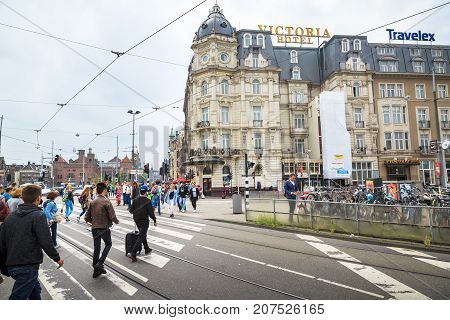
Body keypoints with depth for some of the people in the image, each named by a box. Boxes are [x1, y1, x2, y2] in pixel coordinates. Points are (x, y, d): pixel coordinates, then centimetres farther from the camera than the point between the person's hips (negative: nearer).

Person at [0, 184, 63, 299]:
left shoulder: (10, 217, 7)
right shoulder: (38, 215, -15)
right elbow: (46, 242, -19)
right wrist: (57, 258, -5)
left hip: (11, 265, 8)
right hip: (28, 266, -8)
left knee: (35, 290, 26)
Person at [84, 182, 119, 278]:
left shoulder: (92, 202, 4)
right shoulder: (106, 201, -16)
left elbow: (87, 218, 7)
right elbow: (112, 216, -20)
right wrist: (116, 221, 0)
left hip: (94, 228, 5)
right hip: (104, 228, -5)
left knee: (96, 248, 14)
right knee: (108, 244, 18)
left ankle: (96, 270, 23)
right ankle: (100, 263, 6)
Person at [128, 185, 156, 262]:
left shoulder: (135, 200, -2)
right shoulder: (148, 201, -17)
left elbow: (131, 211, 1)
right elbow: (151, 213, -16)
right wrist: (154, 220, -3)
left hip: (137, 220, 6)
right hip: (144, 221, -6)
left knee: (143, 235, 22)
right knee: (141, 237, -2)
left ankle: (147, 249, 35)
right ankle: (133, 253, -9)